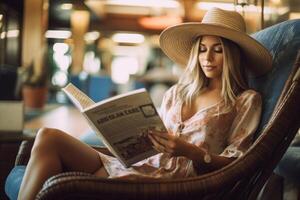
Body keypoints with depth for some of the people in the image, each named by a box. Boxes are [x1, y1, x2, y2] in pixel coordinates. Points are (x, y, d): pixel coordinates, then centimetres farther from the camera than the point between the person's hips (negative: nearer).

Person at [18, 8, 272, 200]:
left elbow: (236, 164, 1)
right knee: (48, 137, -19)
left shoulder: (246, 100, 11)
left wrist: (189, 151, -15)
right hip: (141, 164, 6)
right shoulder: (177, 93, 26)